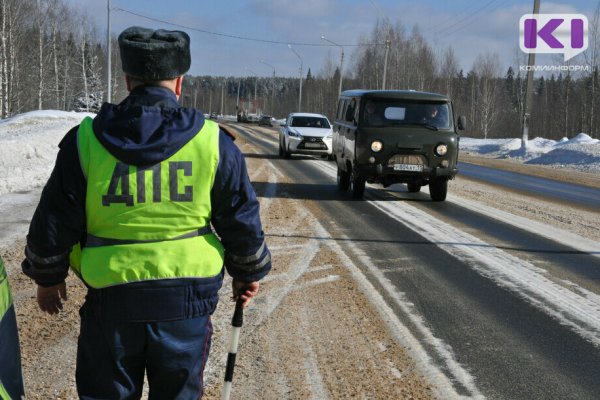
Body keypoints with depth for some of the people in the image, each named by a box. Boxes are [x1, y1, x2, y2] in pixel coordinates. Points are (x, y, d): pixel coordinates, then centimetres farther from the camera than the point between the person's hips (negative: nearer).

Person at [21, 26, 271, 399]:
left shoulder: (86, 140, -5)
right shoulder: (212, 141, -5)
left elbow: (53, 224, 0)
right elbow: (243, 223, 1)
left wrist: (48, 277, 16)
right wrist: (249, 274, 18)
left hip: (111, 298, 0)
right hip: (186, 299, 0)